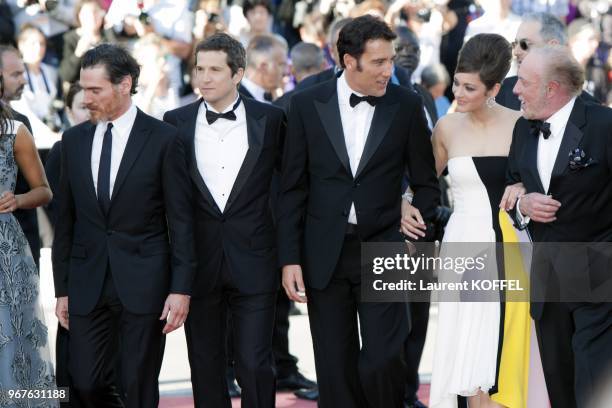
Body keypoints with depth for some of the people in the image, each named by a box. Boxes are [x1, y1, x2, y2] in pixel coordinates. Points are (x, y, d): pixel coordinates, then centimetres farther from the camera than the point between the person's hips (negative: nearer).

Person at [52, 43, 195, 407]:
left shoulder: (163, 139, -4)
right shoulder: (74, 140, 8)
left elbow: (181, 220, -5)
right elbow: (66, 219, 12)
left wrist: (181, 288, -10)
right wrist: (62, 288, 9)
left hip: (143, 283, -4)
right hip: (87, 282, 4)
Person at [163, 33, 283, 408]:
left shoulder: (270, 119, 0)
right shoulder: (176, 122, 3)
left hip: (253, 263, -2)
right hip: (199, 262, 2)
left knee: (255, 366, -4)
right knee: (206, 367, 8)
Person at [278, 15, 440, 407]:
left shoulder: (407, 105, -1)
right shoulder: (308, 105, 0)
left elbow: (426, 183, 7)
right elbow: (293, 189, 3)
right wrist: (290, 259, -2)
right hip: (325, 255, 1)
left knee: (381, 363, -10)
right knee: (335, 370, 6)